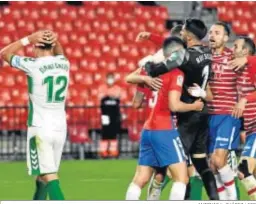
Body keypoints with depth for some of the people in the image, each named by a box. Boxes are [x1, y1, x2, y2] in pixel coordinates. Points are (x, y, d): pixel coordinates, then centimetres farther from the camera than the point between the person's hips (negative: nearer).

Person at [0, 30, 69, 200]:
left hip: (40, 129, -6)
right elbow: (58, 53, 30)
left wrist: (29, 39, 0)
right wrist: (54, 40, 9)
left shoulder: (33, 65, -11)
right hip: (60, 129, 6)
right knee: (42, 176, 19)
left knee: (50, 177, -12)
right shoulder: (64, 63, 4)